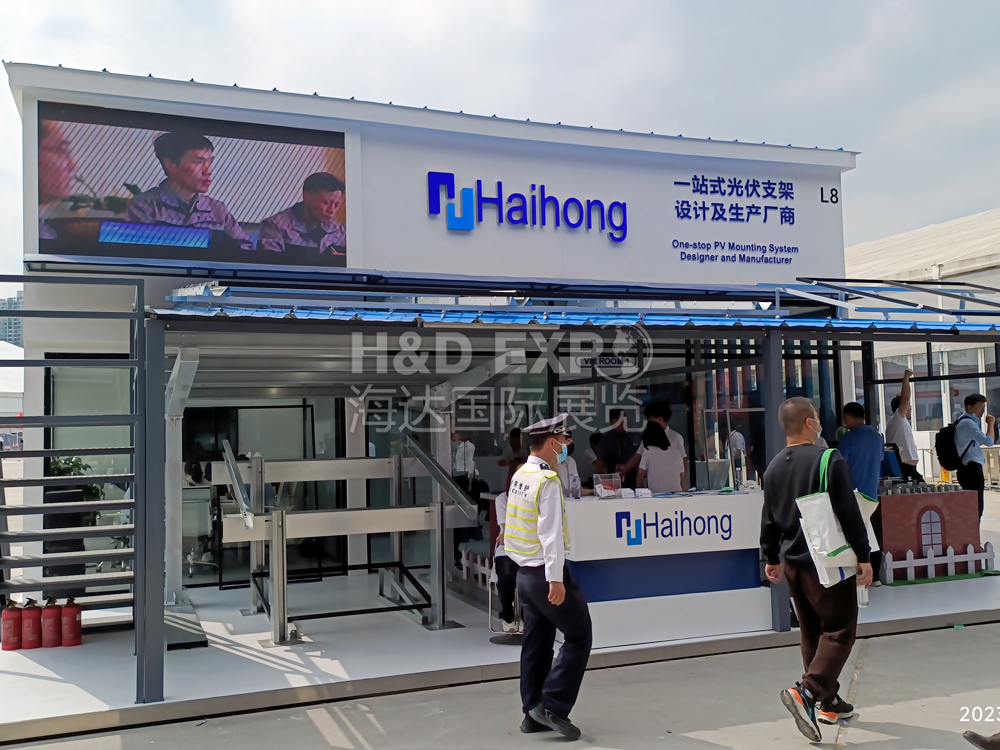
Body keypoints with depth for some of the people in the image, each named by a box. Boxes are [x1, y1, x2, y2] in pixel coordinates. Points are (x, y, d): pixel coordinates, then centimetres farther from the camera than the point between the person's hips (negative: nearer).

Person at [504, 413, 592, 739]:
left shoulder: (519, 475, 8)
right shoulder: (548, 481, -18)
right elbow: (550, 533, -22)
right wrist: (555, 578, -23)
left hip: (525, 572, 9)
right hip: (545, 572, -9)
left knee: (536, 642, 14)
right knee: (578, 637, 1)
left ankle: (533, 713, 19)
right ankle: (553, 705, -1)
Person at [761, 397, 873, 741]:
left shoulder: (773, 467, 6)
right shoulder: (830, 461, -14)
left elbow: (769, 520, 12)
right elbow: (849, 514, -14)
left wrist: (771, 558, 22)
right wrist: (863, 557, -7)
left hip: (793, 563, 7)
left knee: (811, 632, 15)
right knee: (839, 631, 0)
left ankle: (828, 701, 23)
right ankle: (807, 691, -16)